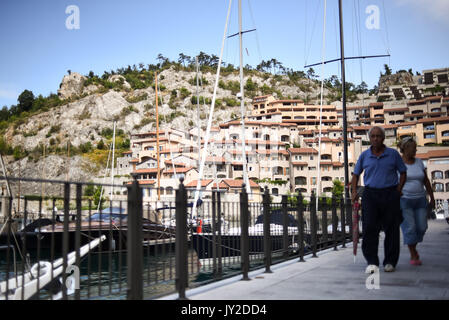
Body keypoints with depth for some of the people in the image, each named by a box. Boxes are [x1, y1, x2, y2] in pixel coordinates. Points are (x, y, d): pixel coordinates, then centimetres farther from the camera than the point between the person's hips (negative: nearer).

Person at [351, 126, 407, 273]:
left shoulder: (393, 154, 4)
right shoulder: (364, 155, 7)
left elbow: (403, 173, 11)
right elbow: (356, 174, 16)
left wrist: (398, 190, -1)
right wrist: (354, 192, 3)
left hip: (390, 194, 0)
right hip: (370, 194, 0)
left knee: (391, 228, 2)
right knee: (369, 227, -10)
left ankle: (390, 261, 15)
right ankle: (372, 262, -7)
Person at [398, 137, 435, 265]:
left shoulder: (419, 162, 7)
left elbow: (426, 181, 10)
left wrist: (432, 198, 9)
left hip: (419, 200, 4)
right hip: (403, 200, -4)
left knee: (421, 227, 0)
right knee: (409, 228, -9)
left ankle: (413, 246, 27)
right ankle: (413, 256, 4)